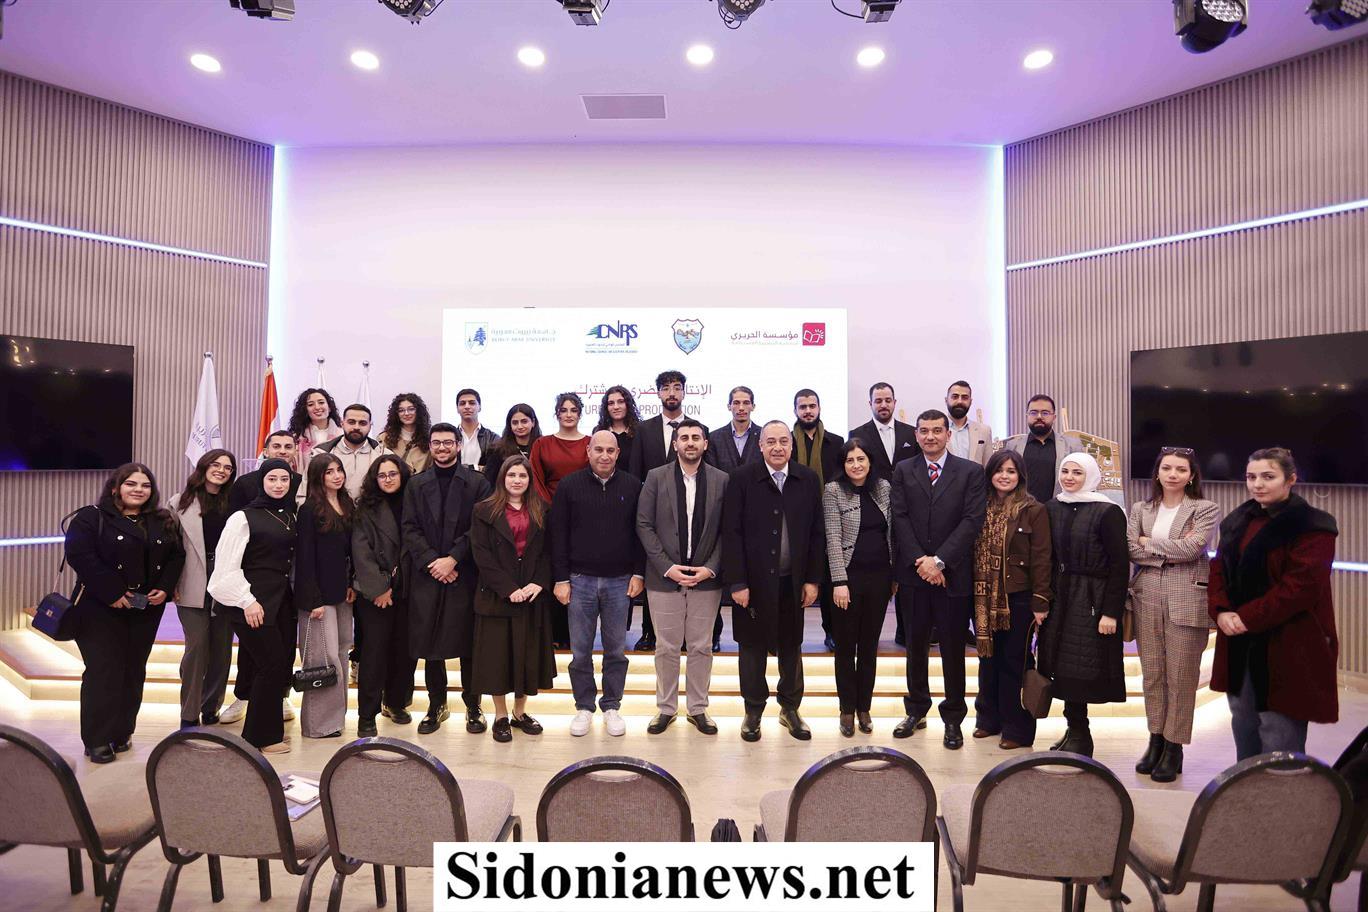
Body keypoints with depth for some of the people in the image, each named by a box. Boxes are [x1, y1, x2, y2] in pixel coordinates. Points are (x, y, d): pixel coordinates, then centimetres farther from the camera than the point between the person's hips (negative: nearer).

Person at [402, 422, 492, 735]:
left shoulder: (477, 483, 3)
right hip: (426, 576, 2)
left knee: (468, 642, 3)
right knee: (429, 643, 7)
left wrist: (452, 559, -13)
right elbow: (410, 529, 3)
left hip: (465, 576, -2)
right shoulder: (416, 485, 11)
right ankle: (436, 706, 20)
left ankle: (473, 706, 15)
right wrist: (432, 562, -9)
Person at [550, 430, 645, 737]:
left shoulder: (632, 486, 1)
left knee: (616, 649, 10)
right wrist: (561, 579, -4)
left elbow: (640, 532, 5)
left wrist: (638, 573, -1)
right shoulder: (570, 485, -2)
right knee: (580, 651, 8)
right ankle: (584, 707, 23)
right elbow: (558, 534, -1)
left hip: (620, 581, 1)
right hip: (580, 580, 0)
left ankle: (611, 706, 24)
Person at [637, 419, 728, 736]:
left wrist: (710, 568, -9)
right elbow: (644, 525, -3)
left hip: (706, 577, 1)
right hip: (665, 576, 0)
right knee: (666, 647, 8)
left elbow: (726, 531, 1)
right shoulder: (656, 477, 0)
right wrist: (668, 567, -10)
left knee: (702, 647, 9)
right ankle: (666, 708, 24)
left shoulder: (721, 480, 1)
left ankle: (698, 708, 24)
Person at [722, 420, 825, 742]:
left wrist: (813, 579, 0)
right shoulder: (742, 479, -6)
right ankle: (753, 712, 25)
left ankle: (790, 709, 31)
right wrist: (737, 583, -11)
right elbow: (732, 533, -8)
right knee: (752, 646, 9)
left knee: (791, 646, 14)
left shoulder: (808, 480, 1)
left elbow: (816, 533, 3)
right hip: (754, 581, -2)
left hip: (794, 582, 2)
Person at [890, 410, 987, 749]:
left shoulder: (971, 472, 2)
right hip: (913, 572, 2)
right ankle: (916, 711, 26)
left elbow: (972, 520, -7)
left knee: (953, 649, 6)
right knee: (915, 646, 12)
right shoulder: (903, 471, 7)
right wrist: (920, 562, -11)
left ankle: (953, 718, 19)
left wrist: (939, 560, -14)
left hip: (953, 574, -2)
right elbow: (900, 518, 0)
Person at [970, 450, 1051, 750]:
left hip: (1018, 598, -4)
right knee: (988, 658, 13)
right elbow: (974, 553, 8)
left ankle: (1017, 728, 17)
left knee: (1014, 661, 4)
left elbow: (1041, 559, -9)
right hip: (985, 598, 4)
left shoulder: (1034, 511, -6)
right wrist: (975, 595, 4)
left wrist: (1040, 603, -13)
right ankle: (989, 718, 28)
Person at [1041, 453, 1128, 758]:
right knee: (1063, 666, 8)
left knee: (1083, 668, 0)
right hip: (1059, 598, 5)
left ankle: (1079, 736, 13)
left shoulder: (1108, 512, -9)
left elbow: (1120, 564, -11)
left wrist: (1111, 612, -15)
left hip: (1092, 601, -5)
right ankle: (1075, 730, 21)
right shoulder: (1052, 509, 7)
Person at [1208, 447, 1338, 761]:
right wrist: (1221, 611, -8)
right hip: (1239, 644, 7)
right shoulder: (1238, 521, 12)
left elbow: (1301, 586, -17)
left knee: (1279, 736, -4)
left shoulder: (1313, 527, -9)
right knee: (1243, 726, 15)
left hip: (1286, 648, -7)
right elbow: (1219, 569, 10)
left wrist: (1247, 618, -18)